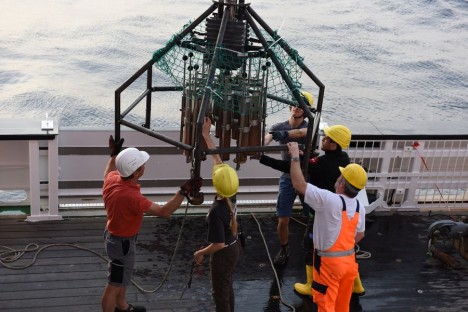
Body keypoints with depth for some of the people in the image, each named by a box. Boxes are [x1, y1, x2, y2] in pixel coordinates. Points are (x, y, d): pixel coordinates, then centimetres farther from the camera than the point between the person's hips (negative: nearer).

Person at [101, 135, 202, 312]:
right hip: (122, 242, -10)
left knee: (122, 277, 30)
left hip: (114, 234, 10)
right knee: (114, 284, 8)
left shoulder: (112, 179, -13)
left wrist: (113, 154, 23)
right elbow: (164, 212, -34)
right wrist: (184, 192, -36)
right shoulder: (131, 197, -38)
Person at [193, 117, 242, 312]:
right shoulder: (231, 194, -12)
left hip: (223, 254, -8)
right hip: (234, 248, 8)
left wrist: (200, 253, -10)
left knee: (220, 292, 11)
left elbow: (218, 244, -27)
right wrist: (206, 134, -5)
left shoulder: (216, 211, -33)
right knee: (227, 287, 25)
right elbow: (217, 160, -6)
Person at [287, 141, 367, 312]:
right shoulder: (360, 207, 0)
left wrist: (295, 156, -11)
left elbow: (299, 184, -21)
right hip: (349, 260, 7)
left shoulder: (328, 200, -23)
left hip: (329, 262, -6)